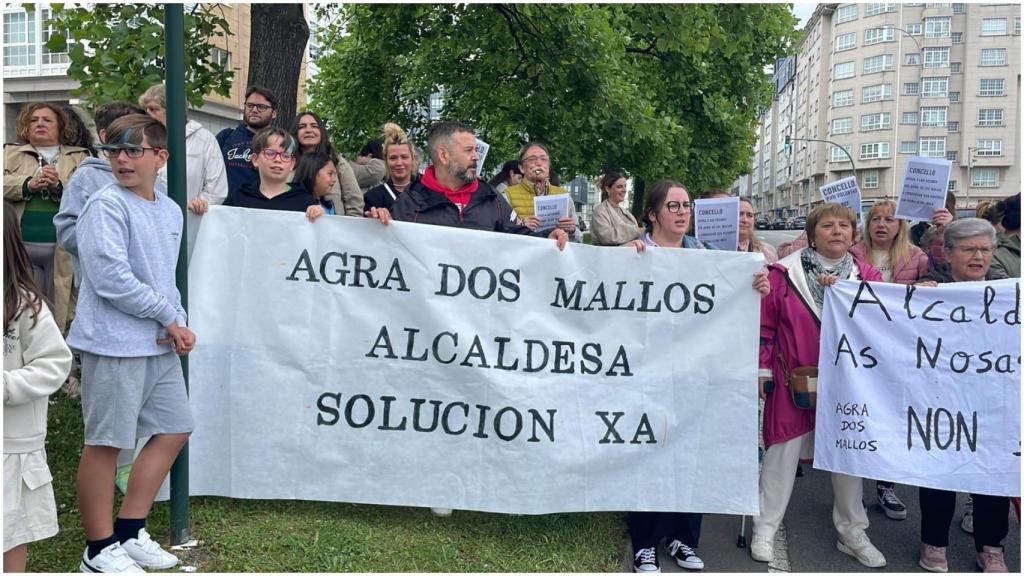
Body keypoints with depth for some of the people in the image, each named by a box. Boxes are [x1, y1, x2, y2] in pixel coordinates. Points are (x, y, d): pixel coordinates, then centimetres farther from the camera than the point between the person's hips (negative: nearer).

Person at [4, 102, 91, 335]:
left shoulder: (80, 157, 12)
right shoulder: (10, 153, 17)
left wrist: (59, 187, -17)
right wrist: (28, 184, -14)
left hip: (64, 250, -1)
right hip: (22, 248, 1)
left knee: (63, 312, 1)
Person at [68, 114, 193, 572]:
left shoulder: (170, 211, 12)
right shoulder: (106, 205, -11)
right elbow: (111, 277, -19)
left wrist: (177, 324, -1)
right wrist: (169, 318, -12)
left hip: (161, 344, 8)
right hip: (114, 344, -8)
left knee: (173, 430, 13)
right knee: (106, 443, 2)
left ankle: (129, 533, 27)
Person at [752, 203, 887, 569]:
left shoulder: (866, 276, 5)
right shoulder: (784, 272, -4)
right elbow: (765, 324, -3)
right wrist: (762, 368, -5)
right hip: (793, 380, -3)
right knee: (783, 453, 2)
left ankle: (852, 532, 27)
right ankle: (765, 529, 16)